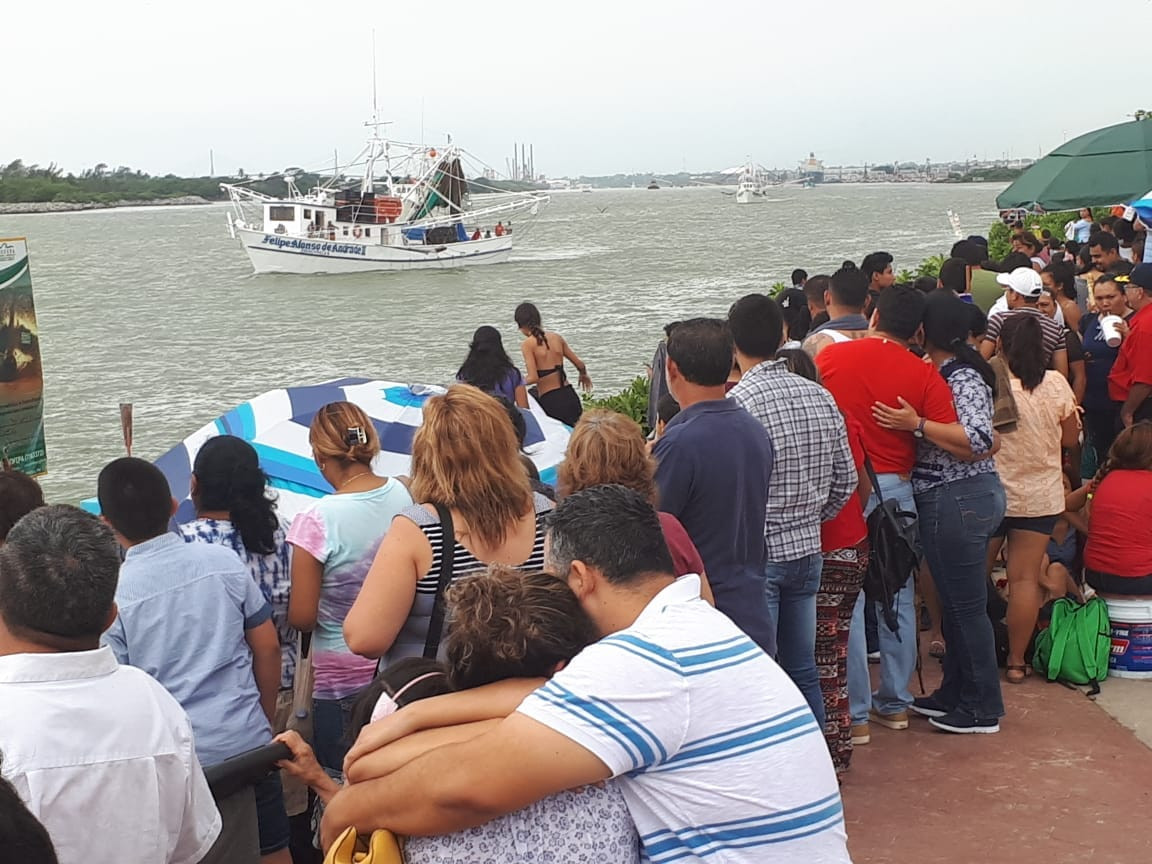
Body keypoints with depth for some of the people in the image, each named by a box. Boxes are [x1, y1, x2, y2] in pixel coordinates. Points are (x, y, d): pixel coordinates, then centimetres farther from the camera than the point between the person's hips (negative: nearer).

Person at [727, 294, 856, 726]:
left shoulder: (738, 402, -17)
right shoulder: (820, 396, 3)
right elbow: (845, 479, 8)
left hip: (757, 556, -6)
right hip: (807, 550, 7)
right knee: (803, 670, 16)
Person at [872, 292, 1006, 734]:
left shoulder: (961, 378, -17)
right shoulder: (952, 372, 12)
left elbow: (979, 442, -27)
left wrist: (916, 424, -26)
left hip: (956, 502, -10)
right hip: (968, 496, 10)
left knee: (966, 606, -1)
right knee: (955, 602, 18)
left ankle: (982, 709, 10)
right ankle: (954, 694, 29)